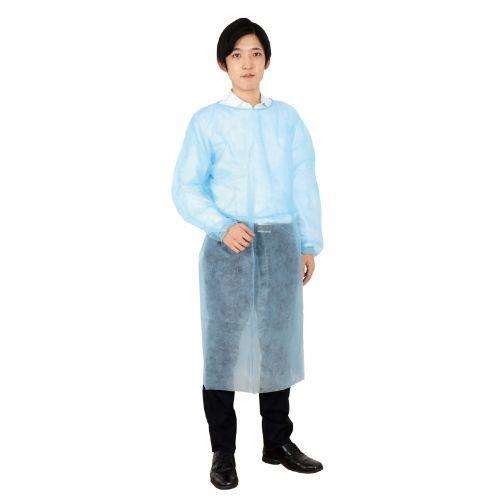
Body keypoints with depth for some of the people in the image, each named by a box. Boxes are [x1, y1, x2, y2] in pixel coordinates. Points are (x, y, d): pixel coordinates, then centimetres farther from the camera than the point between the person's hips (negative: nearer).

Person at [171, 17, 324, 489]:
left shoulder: (287, 118, 8)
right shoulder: (207, 121, 1)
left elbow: (304, 185, 8)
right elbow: (186, 188, -2)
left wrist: (309, 245, 6)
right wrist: (222, 226, -15)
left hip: (280, 242, 2)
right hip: (228, 245, -2)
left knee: (277, 340, 9)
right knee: (224, 342, 1)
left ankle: (278, 441, 25)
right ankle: (223, 452, 15)